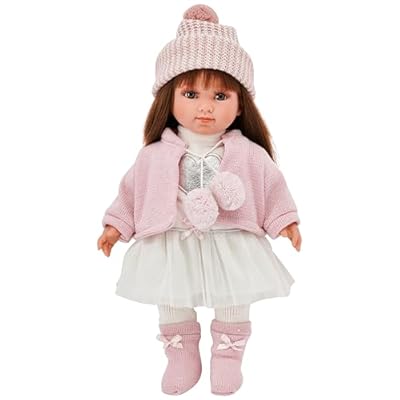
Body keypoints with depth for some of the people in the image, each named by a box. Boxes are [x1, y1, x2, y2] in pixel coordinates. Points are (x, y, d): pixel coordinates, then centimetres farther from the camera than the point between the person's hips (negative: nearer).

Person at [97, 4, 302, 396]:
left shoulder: (249, 155, -9)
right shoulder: (155, 155, -8)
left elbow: (272, 186, 2)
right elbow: (131, 190, 3)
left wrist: (286, 221, -1)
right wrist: (116, 224, 2)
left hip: (230, 245, 0)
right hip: (171, 246, 1)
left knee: (233, 305, 12)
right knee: (172, 305, 14)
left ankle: (227, 356, 35)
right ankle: (182, 356, 35)